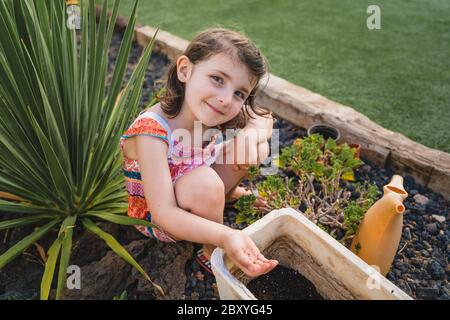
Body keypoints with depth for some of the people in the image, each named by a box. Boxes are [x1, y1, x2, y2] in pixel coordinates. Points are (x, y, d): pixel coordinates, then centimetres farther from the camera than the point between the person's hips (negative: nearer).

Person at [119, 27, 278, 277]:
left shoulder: (209, 114, -16)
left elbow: (264, 119, -3)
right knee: (204, 180, -38)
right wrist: (226, 237, -50)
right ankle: (210, 254, -11)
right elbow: (164, 214, -36)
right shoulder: (152, 132, -35)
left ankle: (225, 193, 19)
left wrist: (250, 134, -27)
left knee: (258, 147, -9)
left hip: (196, 195, 6)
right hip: (156, 219, -5)